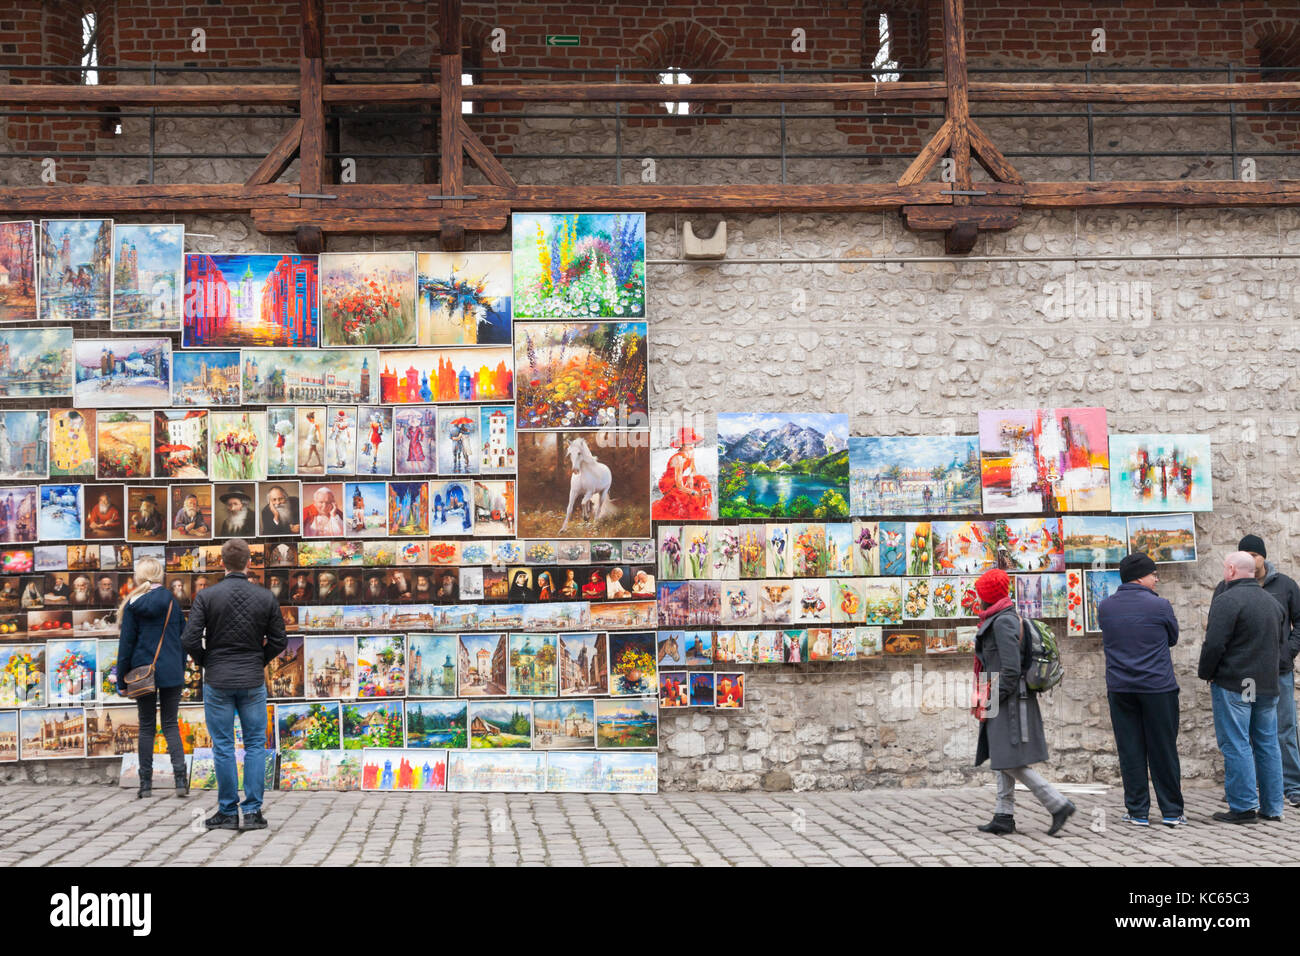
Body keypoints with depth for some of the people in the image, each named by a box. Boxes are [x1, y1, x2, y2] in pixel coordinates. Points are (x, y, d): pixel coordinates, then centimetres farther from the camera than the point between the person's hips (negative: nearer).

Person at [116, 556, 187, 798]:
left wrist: (121, 679, 3)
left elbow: (126, 644, -3)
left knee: (147, 727, 8)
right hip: (171, 673, 2)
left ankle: (146, 783, 8)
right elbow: (182, 639, 9)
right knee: (170, 725, 6)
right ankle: (180, 777, -10)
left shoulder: (133, 605, -4)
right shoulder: (172, 602, 4)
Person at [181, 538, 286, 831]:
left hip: (217, 681, -1)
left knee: (223, 746, 5)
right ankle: (253, 811, 5)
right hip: (253, 681, 1)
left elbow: (190, 639, -10)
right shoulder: (265, 597, -2)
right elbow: (279, 640, 2)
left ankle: (228, 811, 9)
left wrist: (206, 663, 7)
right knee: (255, 744, 8)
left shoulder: (207, 596, -7)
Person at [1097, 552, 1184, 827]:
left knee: (1130, 752, 7)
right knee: (1163, 750, 6)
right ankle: (1172, 812, 11)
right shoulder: (1159, 606, -8)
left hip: (1119, 688, 3)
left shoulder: (1105, 607, 3)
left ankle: (1138, 812, 10)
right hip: (1158, 687, -3)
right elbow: (1173, 638, 7)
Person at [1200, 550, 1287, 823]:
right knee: (1267, 744, 11)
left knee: (1236, 745, -5)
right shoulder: (1273, 603, 15)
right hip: (1267, 685, 8)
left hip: (1232, 684, -8)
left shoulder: (1227, 600, -13)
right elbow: (1281, 644, 23)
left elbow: (1215, 644, -18)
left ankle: (1243, 807, -6)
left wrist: (1205, 673, -5)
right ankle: (1272, 807, 15)